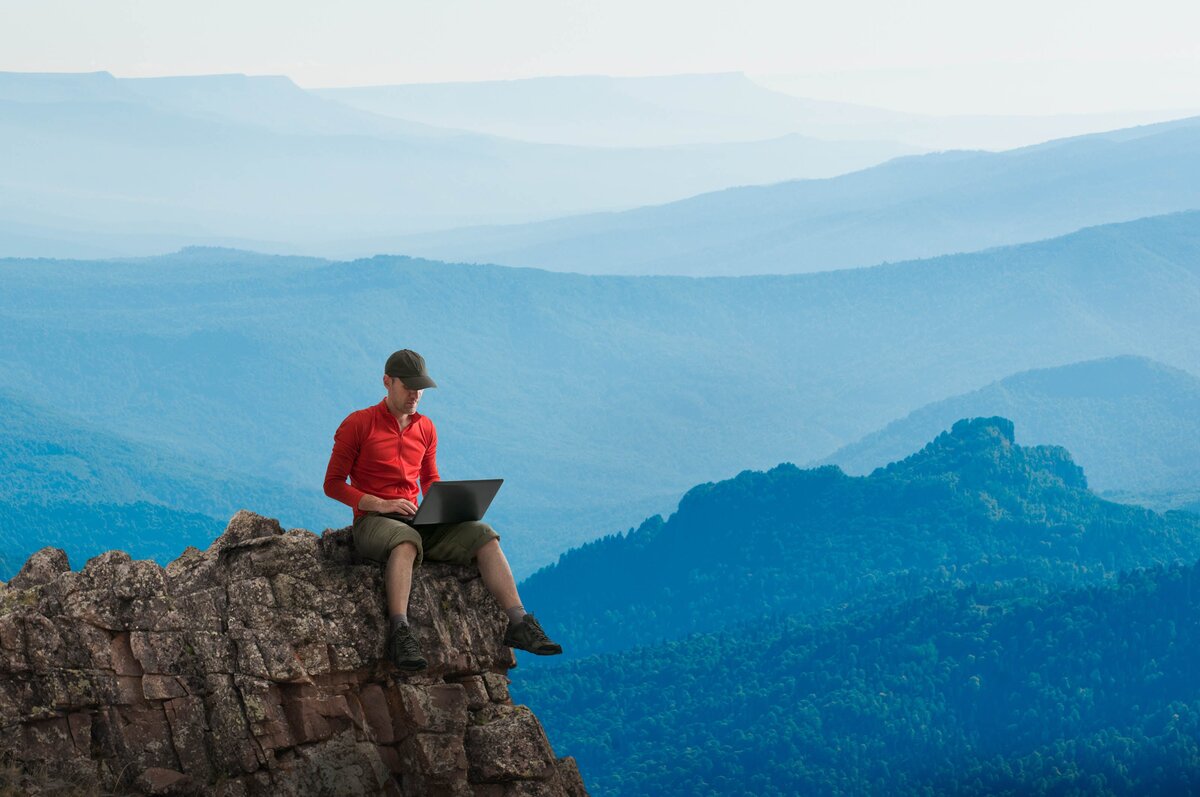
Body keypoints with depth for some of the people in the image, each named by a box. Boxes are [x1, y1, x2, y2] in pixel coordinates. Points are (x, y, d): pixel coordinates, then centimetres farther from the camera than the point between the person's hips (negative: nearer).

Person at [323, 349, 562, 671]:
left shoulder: (425, 429, 15)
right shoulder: (358, 424, -2)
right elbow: (333, 484, -3)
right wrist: (381, 504, -17)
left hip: (414, 521, 6)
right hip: (372, 522, -6)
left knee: (483, 535, -17)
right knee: (406, 540, -41)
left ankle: (518, 624, -25)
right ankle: (399, 633, -52)